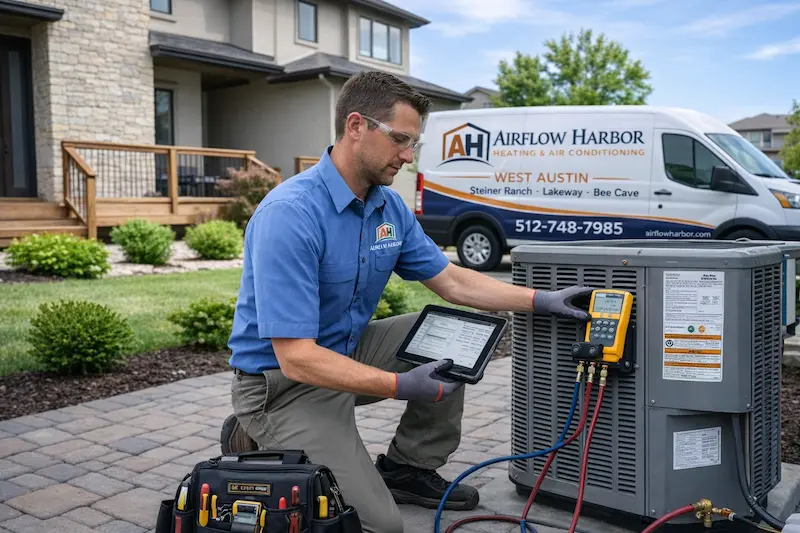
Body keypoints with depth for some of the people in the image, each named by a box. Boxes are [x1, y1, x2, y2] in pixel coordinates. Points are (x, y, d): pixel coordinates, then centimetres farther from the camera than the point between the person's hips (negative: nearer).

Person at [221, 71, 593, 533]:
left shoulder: (390, 206, -2)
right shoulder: (290, 215, -28)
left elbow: (452, 281, 7)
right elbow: (296, 357, -29)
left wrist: (540, 299, -2)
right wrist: (400, 386, -34)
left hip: (350, 350, 8)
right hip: (284, 379, -8)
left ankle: (408, 468, 13)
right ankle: (256, 446, 7)